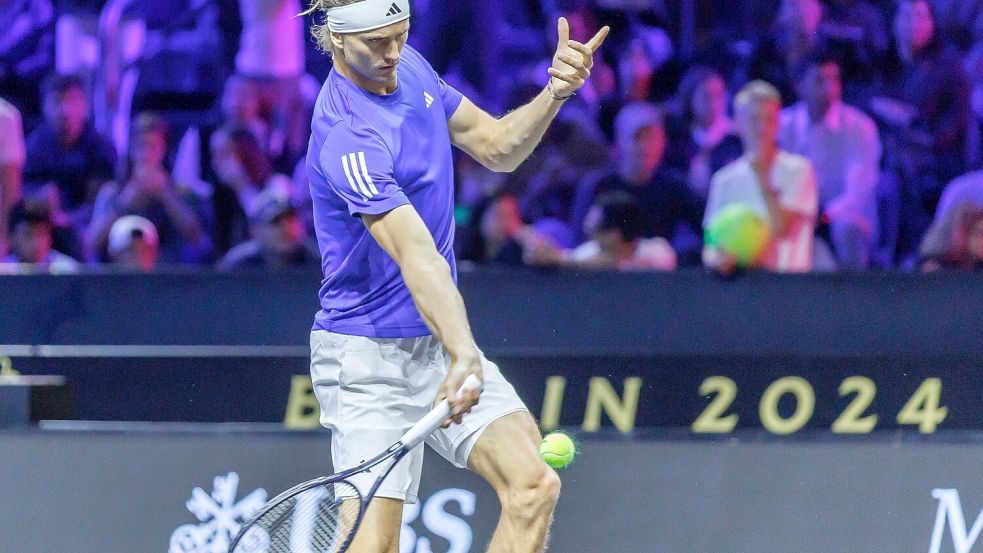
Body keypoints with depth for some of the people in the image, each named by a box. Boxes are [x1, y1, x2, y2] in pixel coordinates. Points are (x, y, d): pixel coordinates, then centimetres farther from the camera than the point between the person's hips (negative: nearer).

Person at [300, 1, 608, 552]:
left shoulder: (410, 67, 3)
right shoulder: (348, 138, -25)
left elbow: (495, 146, 13)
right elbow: (418, 257, -37)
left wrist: (555, 93, -6)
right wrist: (462, 355, -48)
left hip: (441, 341, 8)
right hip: (370, 356, -8)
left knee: (533, 486, -9)